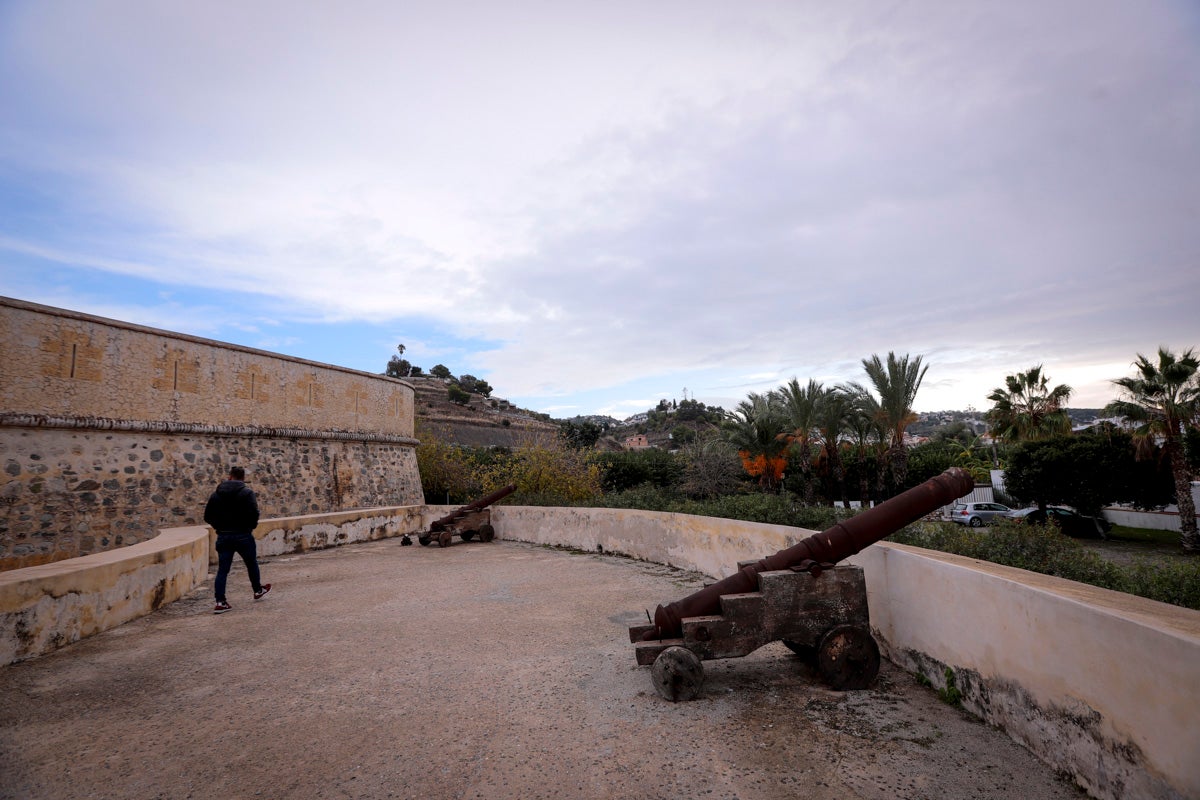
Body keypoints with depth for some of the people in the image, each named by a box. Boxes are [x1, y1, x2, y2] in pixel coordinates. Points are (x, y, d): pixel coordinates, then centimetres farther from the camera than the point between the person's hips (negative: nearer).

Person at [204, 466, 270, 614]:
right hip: (243, 535, -3)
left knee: (222, 569, 6)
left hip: (223, 536, 3)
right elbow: (254, 513, -19)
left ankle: (220, 602, 1)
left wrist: (219, 527, 15)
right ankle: (258, 590, 33)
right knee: (252, 564, 17)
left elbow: (207, 516, 5)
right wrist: (251, 526, -2)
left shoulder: (217, 493, 5)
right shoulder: (247, 492, -9)